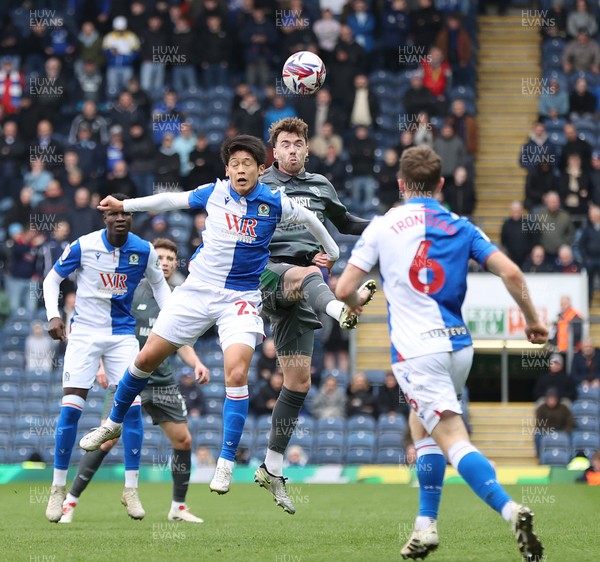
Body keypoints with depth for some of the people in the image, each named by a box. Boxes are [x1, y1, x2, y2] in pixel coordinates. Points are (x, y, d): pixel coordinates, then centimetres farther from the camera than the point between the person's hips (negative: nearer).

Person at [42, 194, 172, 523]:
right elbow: (52, 279, 3)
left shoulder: (144, 251, -3)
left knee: (132, 405, -9)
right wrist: (53, 316, -10)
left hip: (123, 333, 2)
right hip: (84, 332, -2)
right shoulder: (83, 246, -9)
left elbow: (158, 284, 15)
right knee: (71, 407, -10)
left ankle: (131, 489, 1)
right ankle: (58, 487, 2)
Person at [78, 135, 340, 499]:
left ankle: (226, 463, -14)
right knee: (148, 358, 6)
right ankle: (114, 424, 31)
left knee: (237, 373, -23)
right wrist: (124, 206, 17)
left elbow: (308, 218, 12)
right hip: (198, 288, 3)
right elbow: (173, 200, 13)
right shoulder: (214, 193, -3)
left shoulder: (275, 203, -8)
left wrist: (332, 252, 25)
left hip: (241, 298, -2)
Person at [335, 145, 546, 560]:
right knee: (421, 426, 25)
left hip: (417, 351, -5)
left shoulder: (383, 226, 1)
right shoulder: (461, 228, 9)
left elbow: (345, 289, 0)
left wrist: (356, 305, 23)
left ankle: (511, 510, -33)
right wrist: (532, 320, 10)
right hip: (459, 346, 5)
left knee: (453, 441, -13)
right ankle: (426, 525, 23)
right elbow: (511, 272, -2)